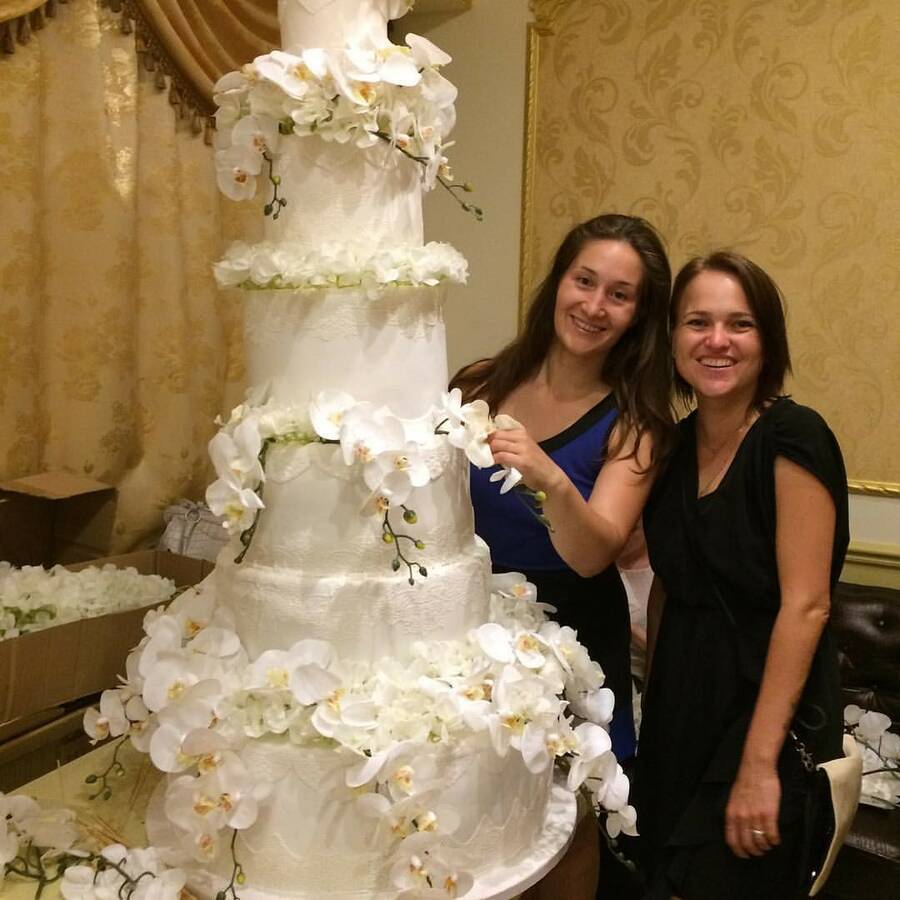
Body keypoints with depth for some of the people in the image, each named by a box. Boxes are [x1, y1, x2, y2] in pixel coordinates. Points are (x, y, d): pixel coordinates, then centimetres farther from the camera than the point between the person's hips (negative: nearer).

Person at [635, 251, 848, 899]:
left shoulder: (792, 437, -15)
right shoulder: (677, 444, 5)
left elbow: (806, 605, -19)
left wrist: (760, 762, -21)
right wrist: (653, 711, 12)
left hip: (768, 712, -6)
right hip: (679, 711, 6)